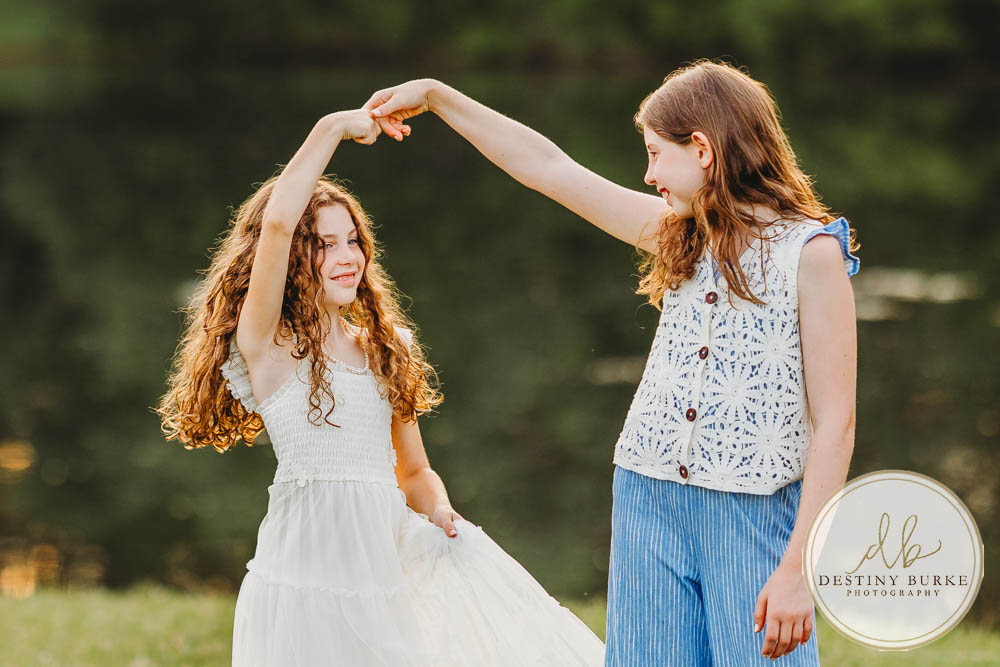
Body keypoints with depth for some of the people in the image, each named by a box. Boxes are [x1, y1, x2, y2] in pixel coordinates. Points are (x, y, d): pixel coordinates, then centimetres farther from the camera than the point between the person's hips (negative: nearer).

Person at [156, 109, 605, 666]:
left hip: (388, 567, 5)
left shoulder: (382, 349, 15)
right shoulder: (267, 346, -3)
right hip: (309, 575, -5)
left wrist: (440, 512, -1)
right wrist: (334, 128, -13)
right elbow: (277, 222, -20)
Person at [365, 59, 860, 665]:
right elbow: (551, 169, 18)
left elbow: (834, 426, -12)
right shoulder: (677, 233, 11)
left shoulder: (812, 252, -9)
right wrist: (435, 95, 18)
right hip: (649, 502, 6)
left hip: (753, 520, -6)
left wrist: (798, 569, -17)